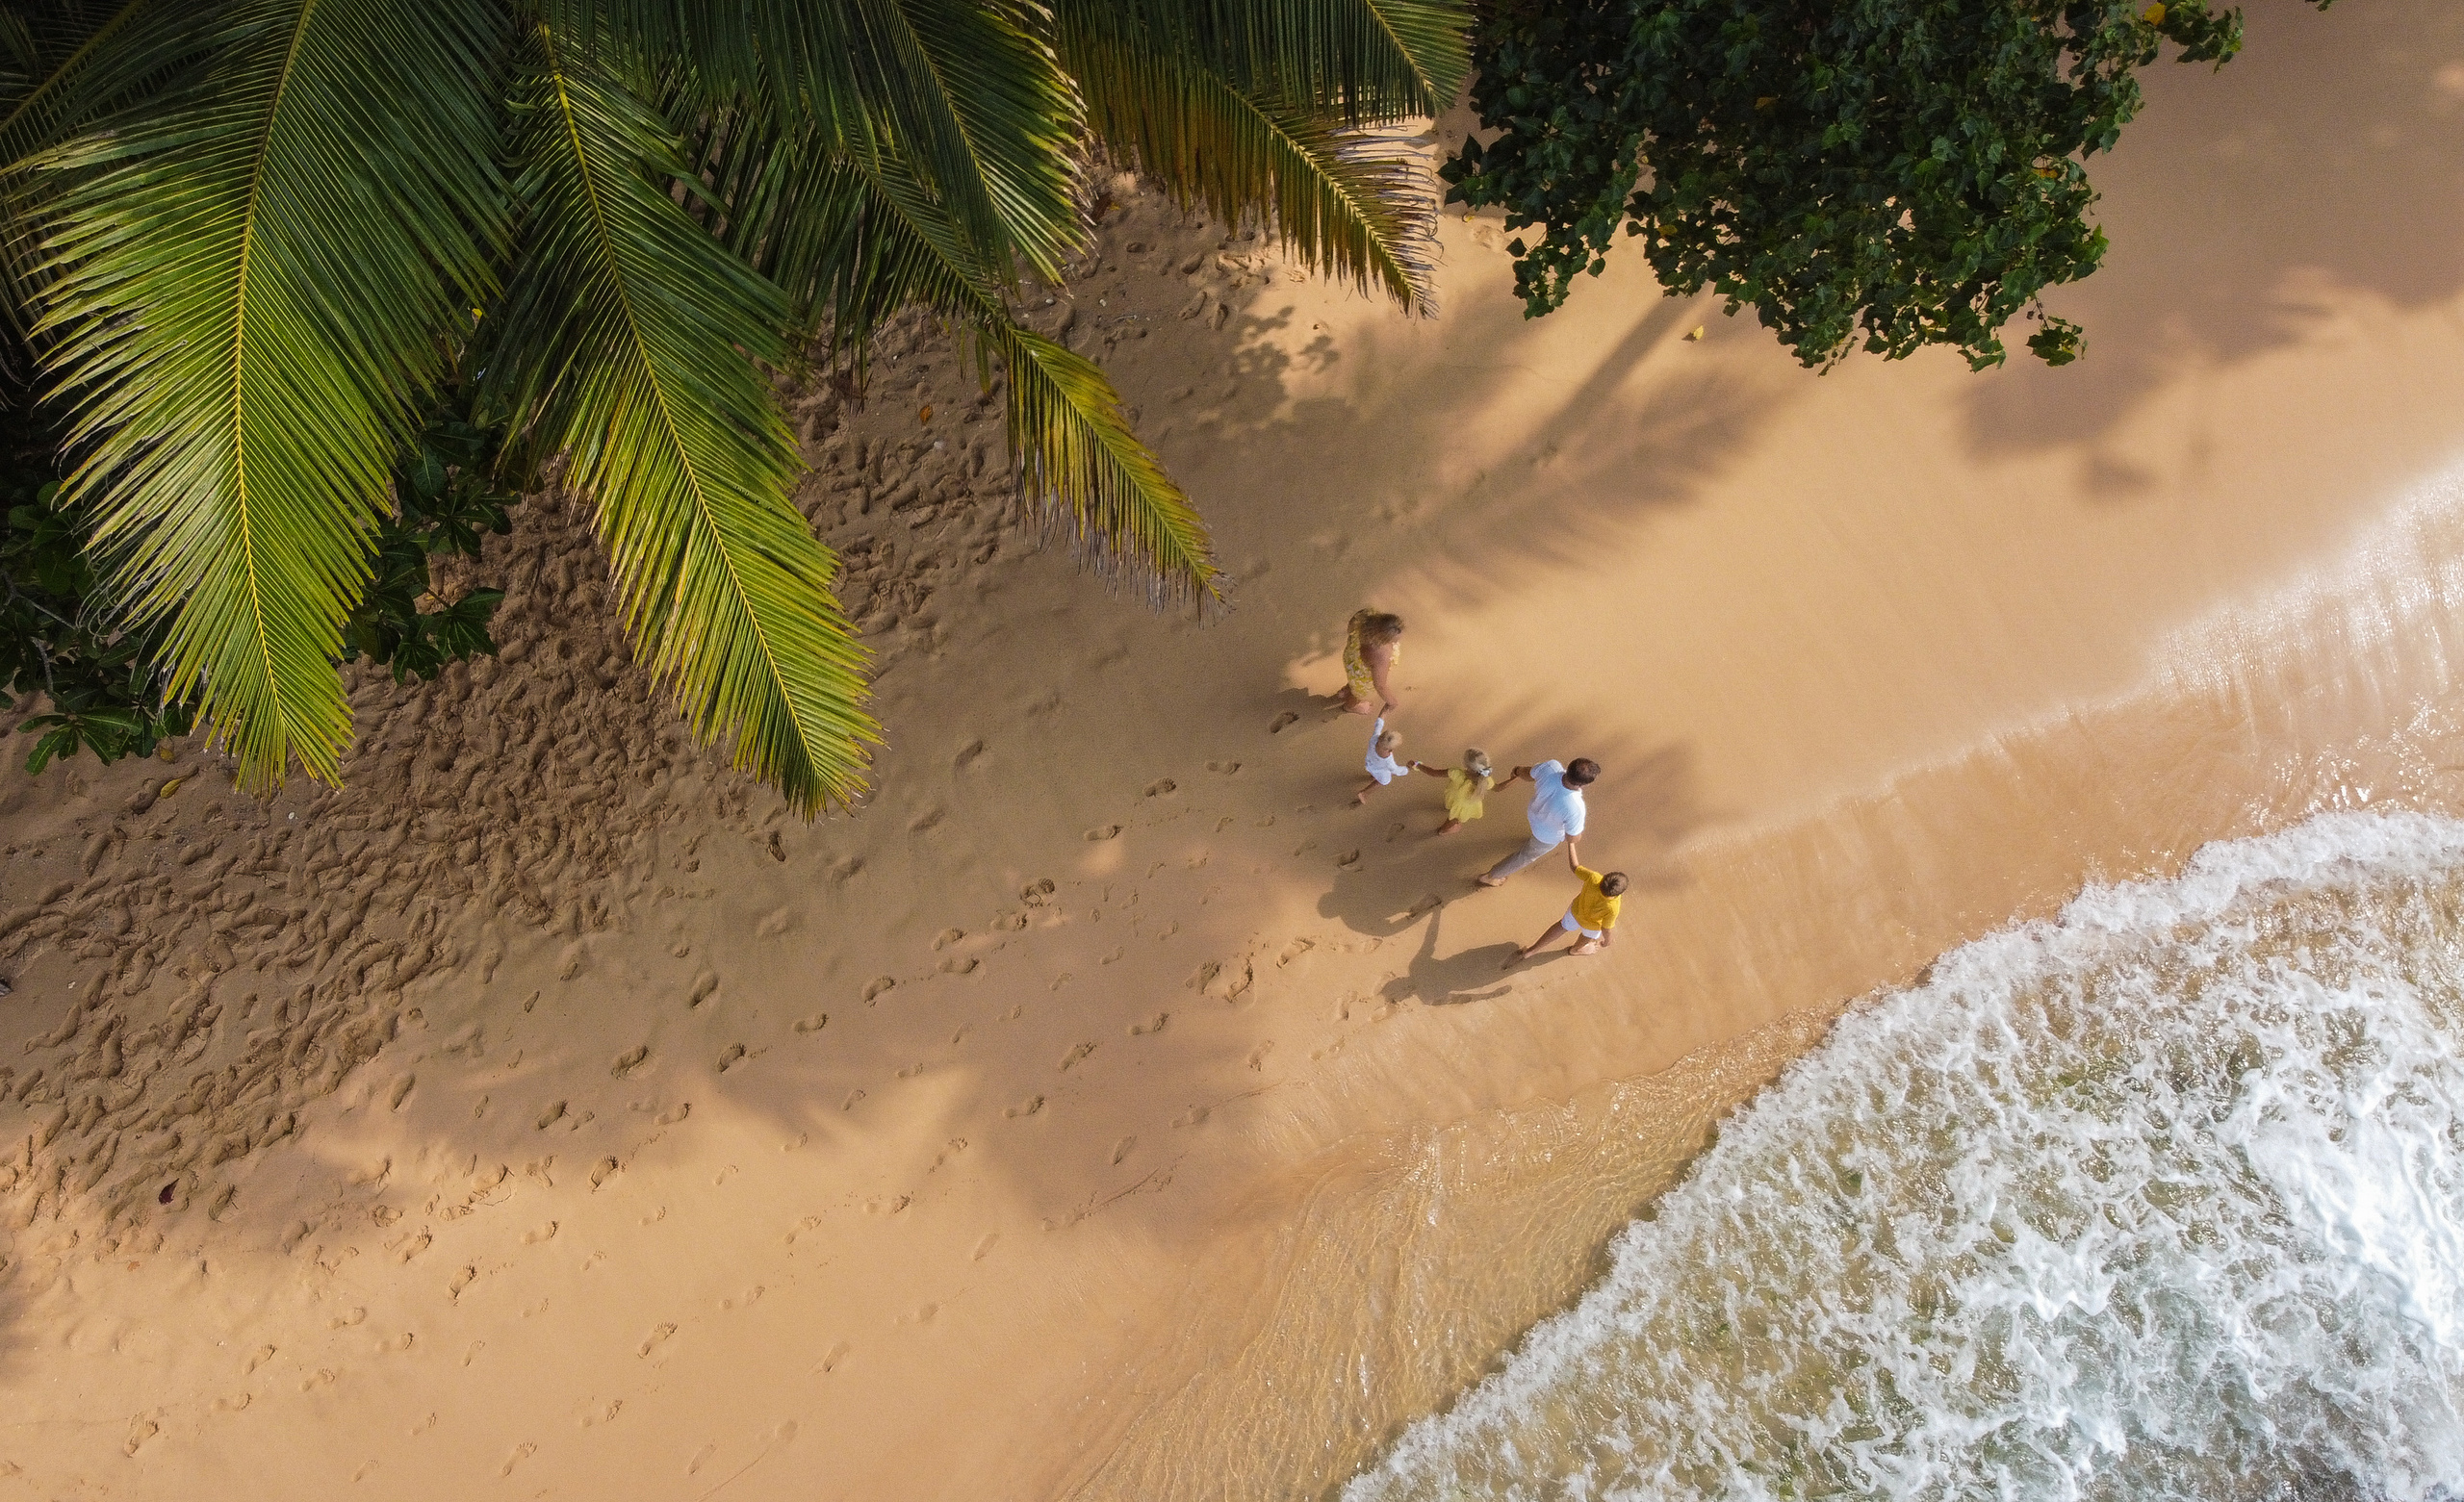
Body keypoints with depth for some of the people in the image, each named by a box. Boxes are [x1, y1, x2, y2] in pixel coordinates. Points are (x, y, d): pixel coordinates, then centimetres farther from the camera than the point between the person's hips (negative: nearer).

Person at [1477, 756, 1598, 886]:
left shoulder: (1550, 767, -38)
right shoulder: (1574, 809, -47)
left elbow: (1526, 773, -13)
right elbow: (1572, 839, -26)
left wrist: (1518, 772, 9)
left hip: (1535, 809, 4)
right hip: (1549, 835, -4)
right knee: (1528, 855, 26)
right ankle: (1490, 877, 47)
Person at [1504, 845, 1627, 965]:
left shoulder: (1593, 878, -40)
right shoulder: (1612, 909, -44)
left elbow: (1574, 865, -22)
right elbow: (1606, 929, -25)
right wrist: (1608, 941, -3)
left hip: (1576, 910, 3)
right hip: (1593, 923, -3)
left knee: (1563, 926, 31)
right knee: (1589, 936, 33)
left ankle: (1530, 951, 36)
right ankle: (1576, 949, 65)